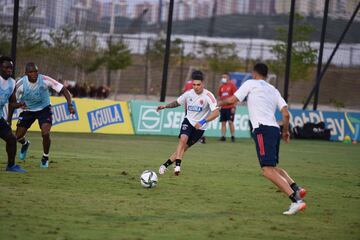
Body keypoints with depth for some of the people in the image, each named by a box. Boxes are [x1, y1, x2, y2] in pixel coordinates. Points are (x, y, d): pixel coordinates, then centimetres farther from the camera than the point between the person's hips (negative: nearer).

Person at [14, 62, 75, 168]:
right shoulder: (20, 84, -22)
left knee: (45, 134, -21)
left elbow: (63, 90, -23)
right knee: (18, 136, -1)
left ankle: (45, 158, 7)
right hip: (28, 110, 2)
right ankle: (25, 144, 40)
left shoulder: (45, 80, -26)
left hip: (44, 109, -2)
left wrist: (70, 105, -36)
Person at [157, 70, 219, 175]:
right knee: (183, 139, -27)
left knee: (184, 148, 0)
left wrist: (203, 121, -37)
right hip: (188, 121, 2)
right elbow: (177, 102, 16)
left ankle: (165, 165, 12)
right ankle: (177, 165, -30)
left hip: (200, 127, -2)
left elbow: (216, 112, -27)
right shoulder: (188, 94, -4)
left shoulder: (208, 96, -19)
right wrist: (165, 106, 1)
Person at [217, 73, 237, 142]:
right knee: (223, 122, 3)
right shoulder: (221, 86, 13)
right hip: (223, 107, 5)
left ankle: (233, 136, -2)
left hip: (230, 107, -5)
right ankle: (223, 136, 5)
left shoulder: (232, 85, -3)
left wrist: (234, 107, -12)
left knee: (230, 122, -8)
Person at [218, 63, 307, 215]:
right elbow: (286, 113, 14)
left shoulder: (250, 84, 7)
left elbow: (232, 100, 6)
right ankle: (296, 189, 2)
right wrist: (285, 131, 28)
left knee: (268, 170, -13)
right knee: (273, 167, 23)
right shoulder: (273, 90, 22)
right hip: (274, 129, 7)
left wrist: (220, 103, 26)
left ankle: (296, 200, -24)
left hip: (262, 129, -7)